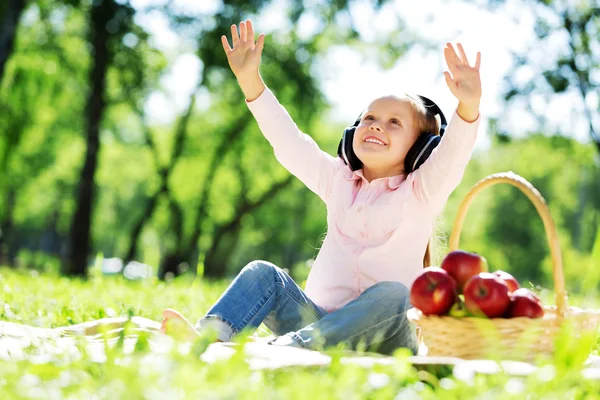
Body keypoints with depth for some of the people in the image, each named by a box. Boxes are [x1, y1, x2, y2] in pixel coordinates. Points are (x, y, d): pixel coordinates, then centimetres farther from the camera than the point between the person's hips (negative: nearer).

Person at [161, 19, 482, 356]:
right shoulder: (338, 181, 17)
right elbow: (287, 140, 13)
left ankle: (288, 347, -53)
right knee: (263, 274, -14)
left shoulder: (420, 193, 4)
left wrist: (469, 106, -35)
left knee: (392, 295, -35)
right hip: (323, 321, 4)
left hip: (383, 336, -4)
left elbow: (451, 155, -15)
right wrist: (250, 79, 5)